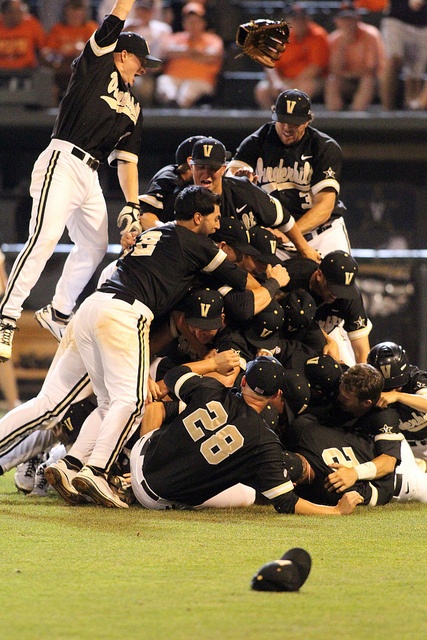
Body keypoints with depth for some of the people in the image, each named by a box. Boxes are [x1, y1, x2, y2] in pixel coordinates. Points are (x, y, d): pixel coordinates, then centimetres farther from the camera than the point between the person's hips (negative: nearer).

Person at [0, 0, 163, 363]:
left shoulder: (133, 108, 22)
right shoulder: (97, 63, 6)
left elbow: (126, 159, 15)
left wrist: (132, 204, 3)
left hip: (90, 175, 8)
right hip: (62, 163, -8)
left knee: (95, 246, 10)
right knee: (44, 239, -19)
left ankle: (58, 313, 26)